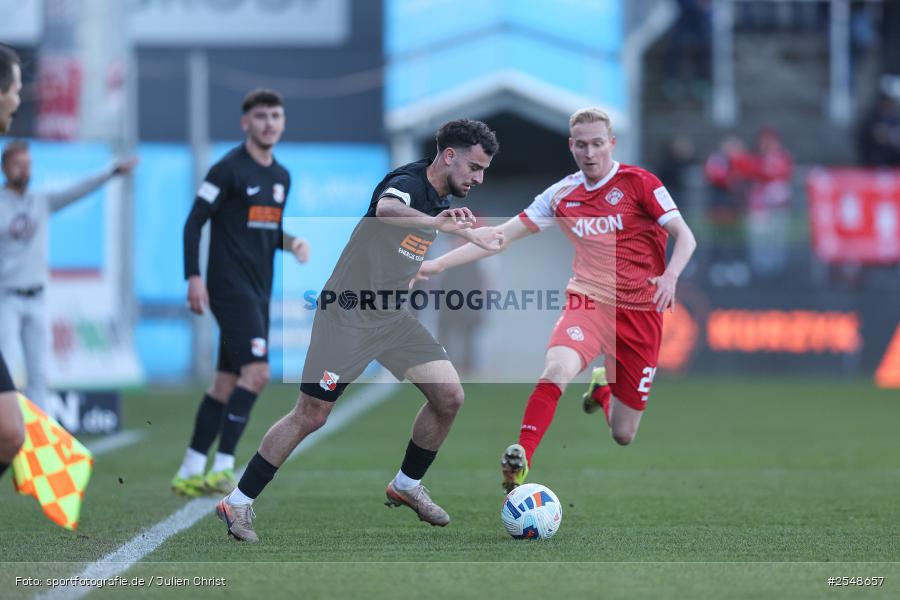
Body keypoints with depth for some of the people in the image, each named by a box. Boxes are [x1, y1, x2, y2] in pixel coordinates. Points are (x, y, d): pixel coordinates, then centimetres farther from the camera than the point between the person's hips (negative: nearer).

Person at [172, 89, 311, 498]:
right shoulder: (229, 169, -9)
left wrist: (291, 243, 4)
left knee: (227, 383, 8)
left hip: (258, 293, 8)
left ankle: (190, 472, 14)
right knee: (257, 372, -18)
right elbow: (194, 223, -10)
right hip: (231, 289, -8)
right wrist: (194, 278, -17)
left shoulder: (281, 177, 15)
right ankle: (222, 467, -16)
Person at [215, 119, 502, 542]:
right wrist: (454, 227, -56)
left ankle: (407, 486, 19)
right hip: (347, 313, -8)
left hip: (393, 317, 8)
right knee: (311, 416, -6)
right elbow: (387, 210, -48)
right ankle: (238, 503, 6)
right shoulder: (407, 182, -20)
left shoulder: (442, 200, 7)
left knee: (449, 397, -1)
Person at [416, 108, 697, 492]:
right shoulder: (562, 194, 4)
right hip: (589, 300, 1)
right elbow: (503, 236, 7)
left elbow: (684, 236, -9)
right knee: (558, 368, -35)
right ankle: (520, 462, -35)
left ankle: (603, 389, 41)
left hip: (640, 311, -1)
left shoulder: (638, 183, -6)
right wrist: (439, 264, 0)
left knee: (623, 435, 5)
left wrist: (670, 275, -30)